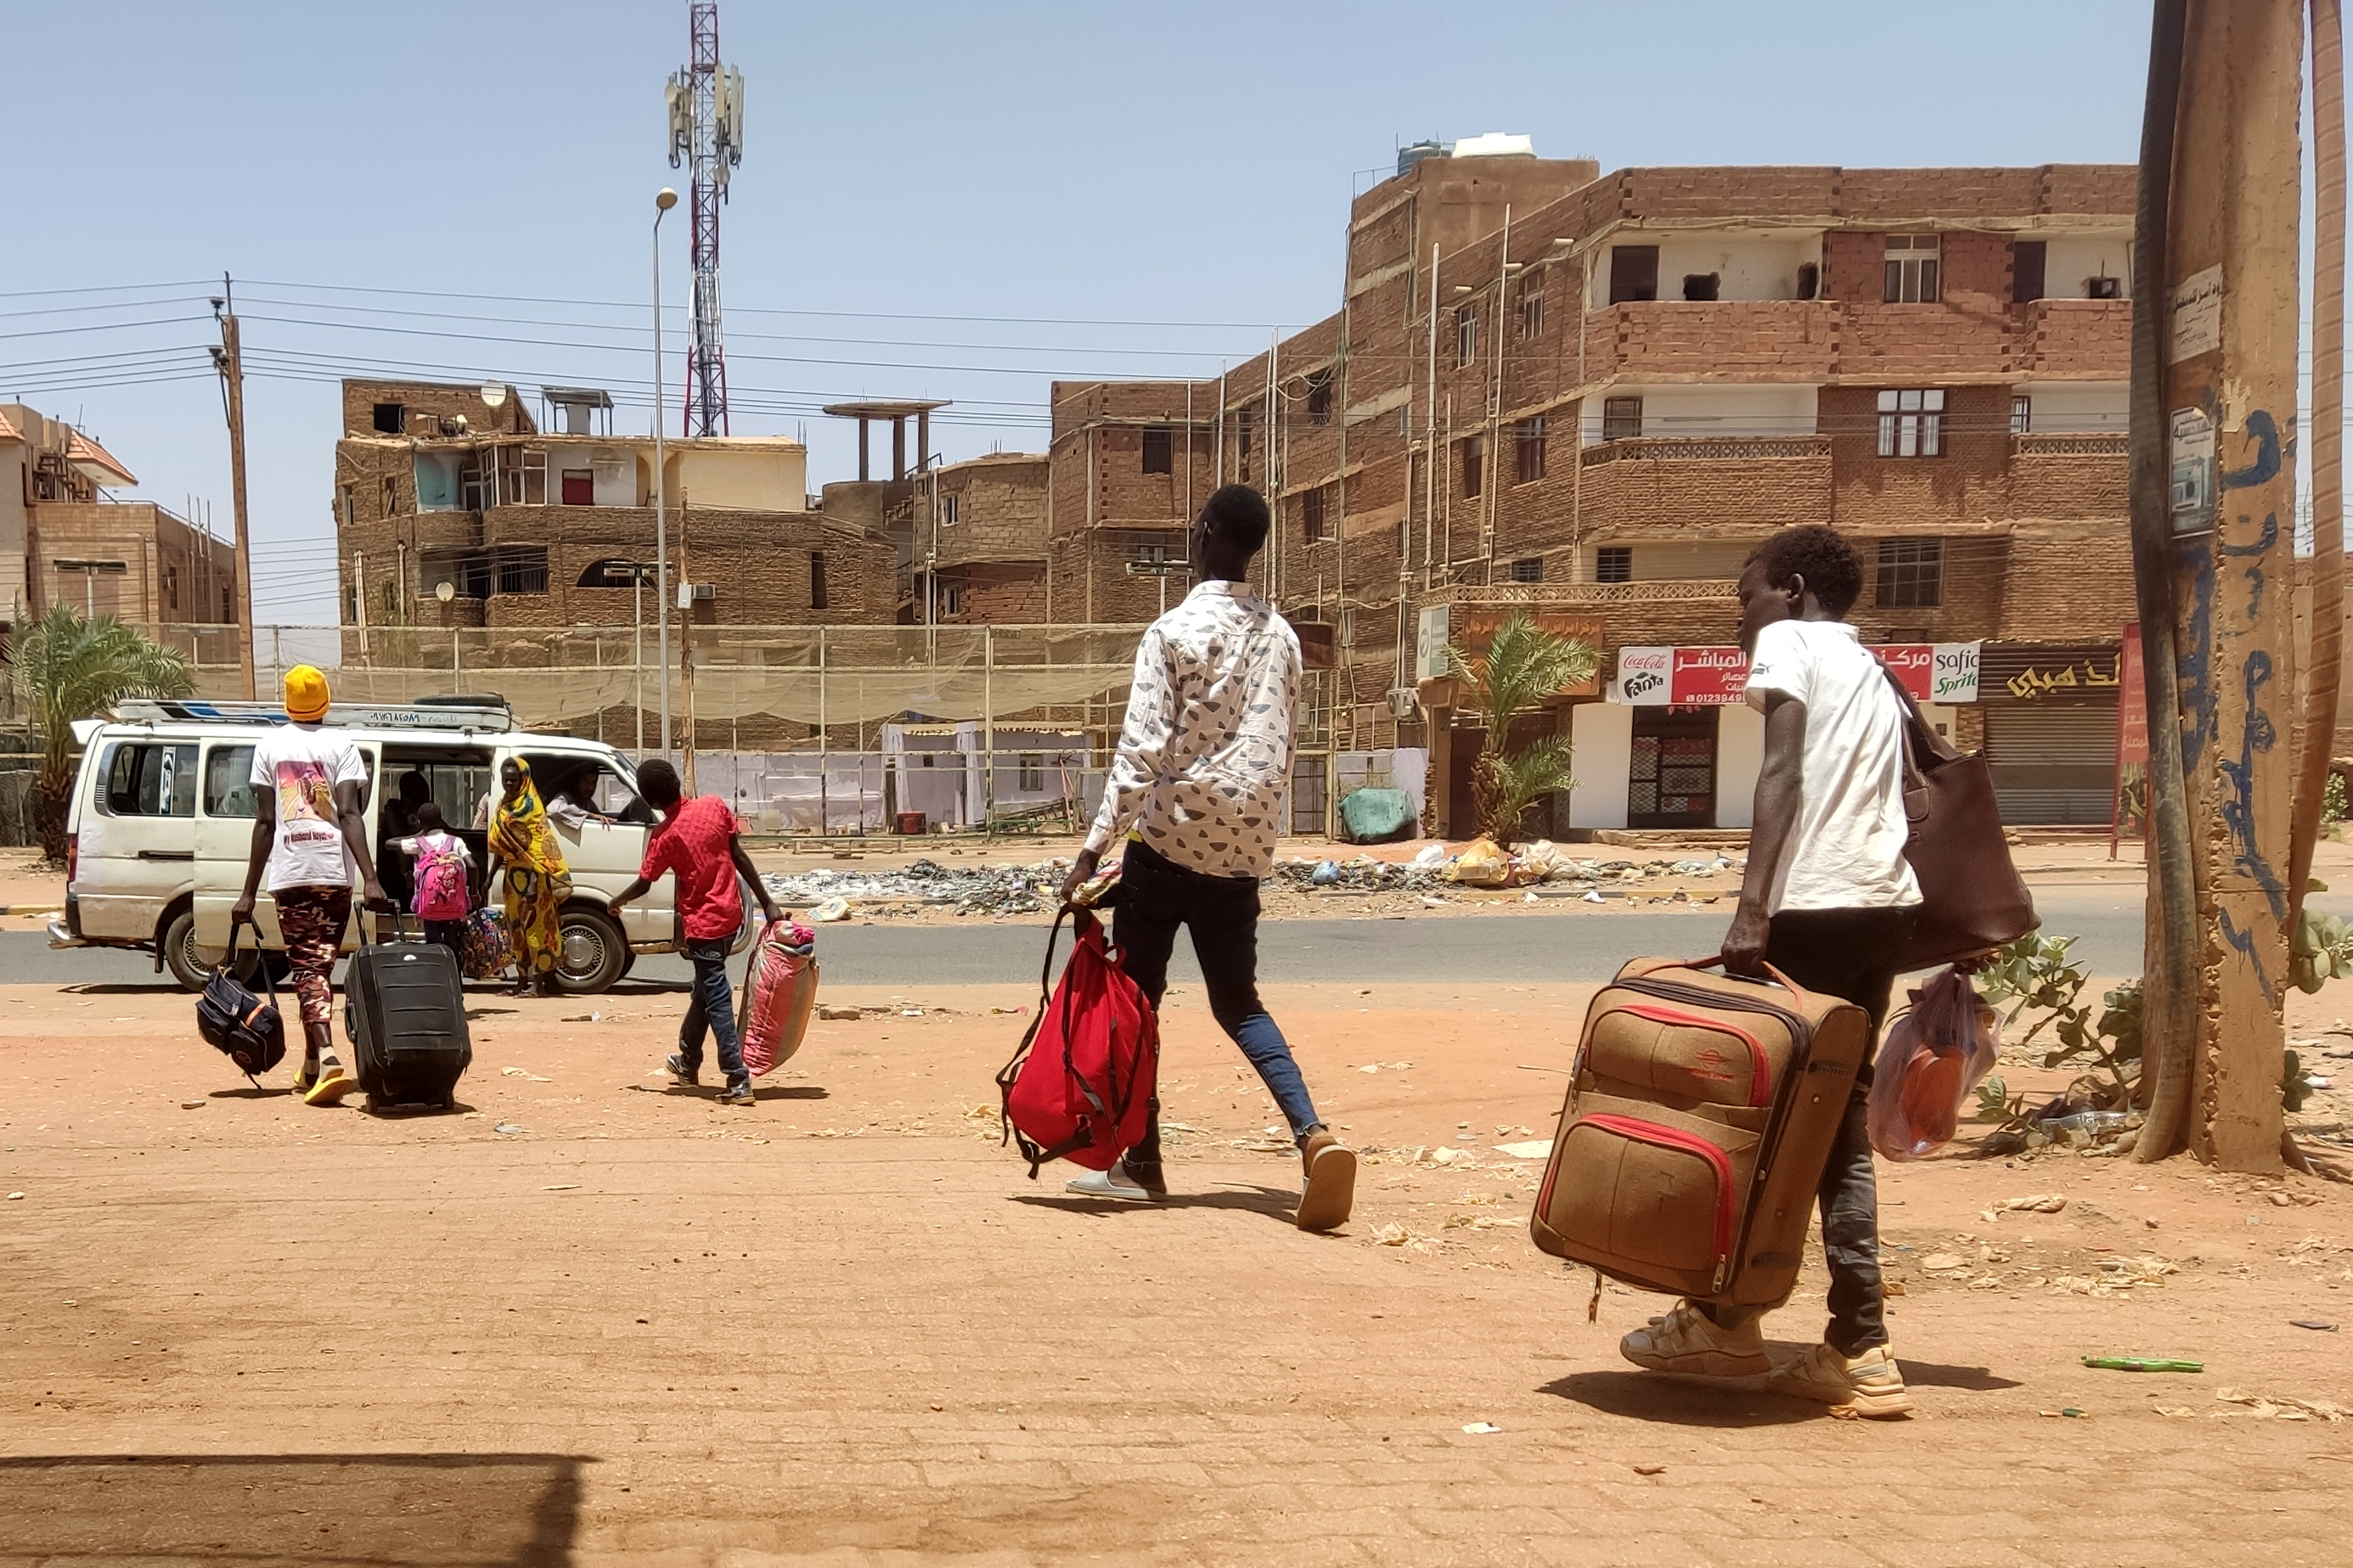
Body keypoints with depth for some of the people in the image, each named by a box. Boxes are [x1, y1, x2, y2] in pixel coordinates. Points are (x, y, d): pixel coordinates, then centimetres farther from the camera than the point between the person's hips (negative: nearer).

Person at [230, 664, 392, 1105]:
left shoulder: (269, 745, 6)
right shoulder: (341, 745, 3)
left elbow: (265, 821, 2)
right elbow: (349, 814, -8)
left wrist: (249, 892, 5)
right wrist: (370, 878, -13)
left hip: (288, 873, -1)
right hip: (333, 871, 1)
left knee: (308, 968, -1)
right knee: (320, 965, 13)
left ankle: (326, 1058, -21)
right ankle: (312, 1068, 21)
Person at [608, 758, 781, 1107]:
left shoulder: (664, 837, -15)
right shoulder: (714, 806, -4)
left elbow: (643, 884, -3)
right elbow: (739, 857, -2)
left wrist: (616, 902, 18)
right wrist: (767, 903, 1)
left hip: (702, 923, -6)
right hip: (730, 914, 6)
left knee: (717, 1001, -4)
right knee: (705, 989, 22)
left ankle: (738, 1081, -10)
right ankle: (688, 1063, 38)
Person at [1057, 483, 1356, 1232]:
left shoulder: (1174, 632, -11)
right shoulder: (1281, 636, 7)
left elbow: (1141, 752, -17)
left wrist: (1094, 848, -16)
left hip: (1172, 841, -5)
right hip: (1245, 851, 6)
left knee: (1134, 1000, 9)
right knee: (1238, 1002, 13)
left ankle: (1142, 1163, 12)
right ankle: (1313, 1133, -8)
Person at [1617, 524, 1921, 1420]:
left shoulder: (1787, 642, 2)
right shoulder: (1871, 671, 26)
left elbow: (1783, 773, -12)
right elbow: (1896, 795, 19)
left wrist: (1751, 904, -21)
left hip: (1812, 903, -8)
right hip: (1887, 905, 8)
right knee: (1839, 1122, 10)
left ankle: (1725, 1319, 13)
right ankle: (1859, 1351, 5)